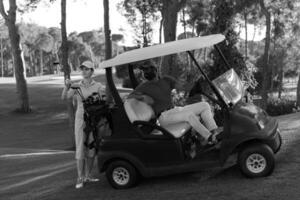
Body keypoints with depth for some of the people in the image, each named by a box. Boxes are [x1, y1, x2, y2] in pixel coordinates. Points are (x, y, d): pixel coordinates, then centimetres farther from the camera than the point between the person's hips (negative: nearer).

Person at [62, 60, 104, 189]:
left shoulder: (98, 86, 1)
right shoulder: (76, 86, 2)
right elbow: (65, 97, -12)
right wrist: (67, 86, -30)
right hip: (81, 119, -1)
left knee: (91, 148, 7)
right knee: (80, 149, -3)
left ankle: (87, 175, 20)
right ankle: (80, 178, 4)